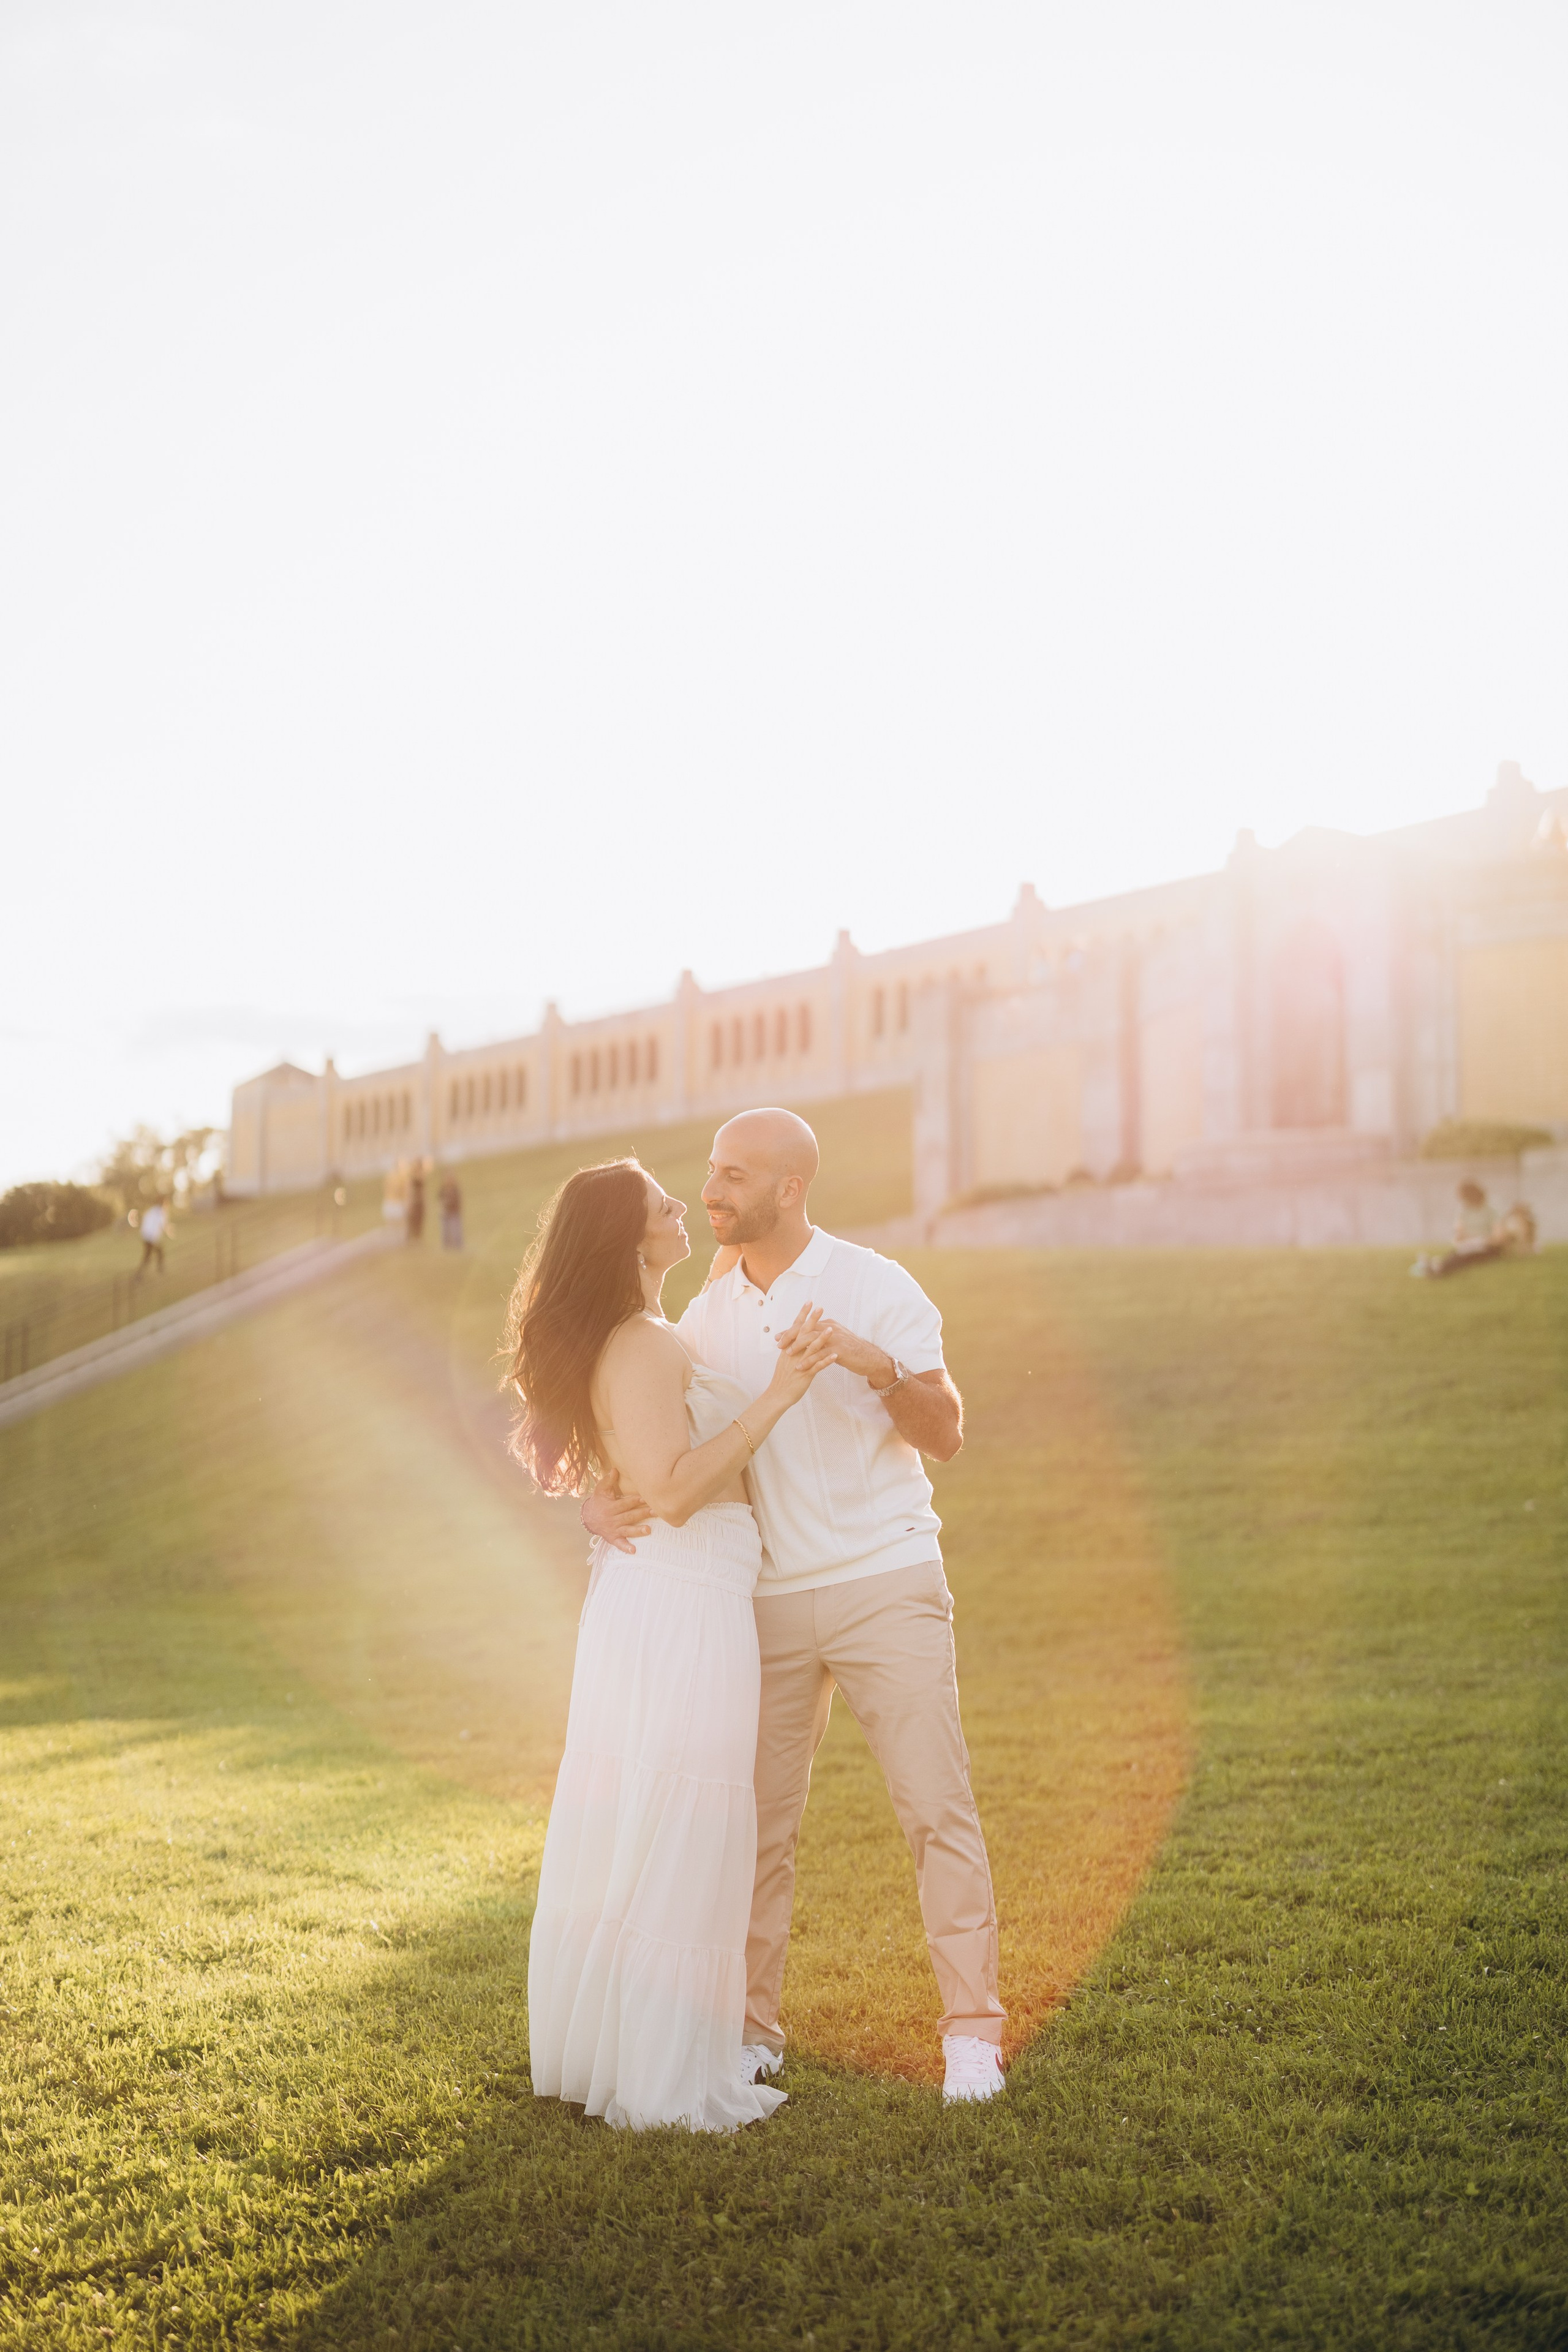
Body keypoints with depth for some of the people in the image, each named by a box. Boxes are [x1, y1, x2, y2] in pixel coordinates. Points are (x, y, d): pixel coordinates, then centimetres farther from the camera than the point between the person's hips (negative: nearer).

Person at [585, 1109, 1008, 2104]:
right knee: (758, 1824, 7)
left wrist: (876, 1363, -30)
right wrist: (602, 1500, -15)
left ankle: (972, 2032, 5)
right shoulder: (709, 1314, 5)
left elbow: (946, 1436, -11)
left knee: (938, 1807, -4)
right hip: (769, 1602, 4)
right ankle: (755, 2031, 20)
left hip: (886, 1585, -3)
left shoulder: (876, 1287, -7)